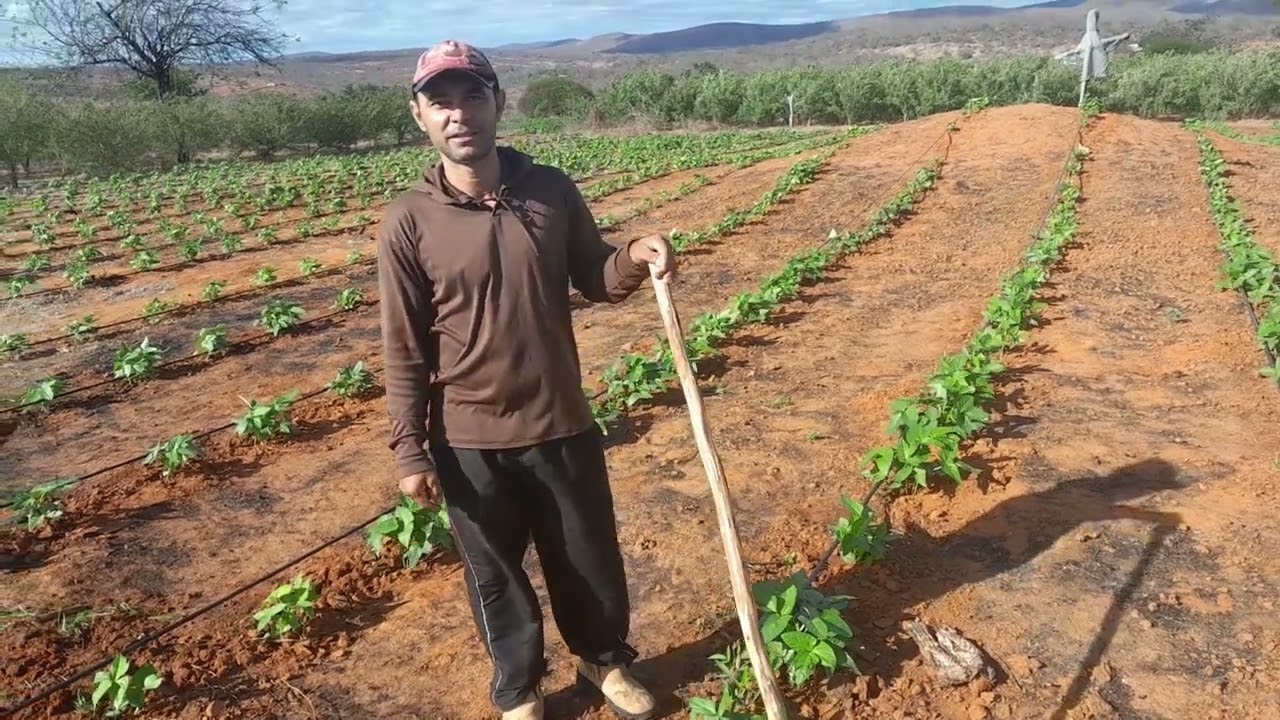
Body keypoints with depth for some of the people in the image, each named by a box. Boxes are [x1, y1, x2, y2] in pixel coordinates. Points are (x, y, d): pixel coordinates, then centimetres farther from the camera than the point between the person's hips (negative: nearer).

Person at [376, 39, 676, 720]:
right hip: (470, 442, -2)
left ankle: (604, 659, 48)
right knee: (496, 577, 18)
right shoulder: (408, 221, -11)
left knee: (593, 561, 19)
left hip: (564, 426, 2)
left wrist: (632, 259, -15)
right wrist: (410, 451, -6)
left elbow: (593, 280, 7)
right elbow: (404, 350, -7)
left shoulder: (552, 191, -5)